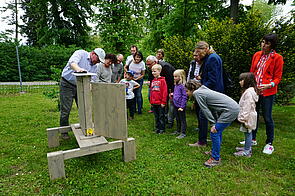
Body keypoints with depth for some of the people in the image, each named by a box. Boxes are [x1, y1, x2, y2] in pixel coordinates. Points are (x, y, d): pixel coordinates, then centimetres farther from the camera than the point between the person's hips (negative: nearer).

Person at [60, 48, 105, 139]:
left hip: (80, 86, 6)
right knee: (65, 109, -1)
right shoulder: (80, 53, -10)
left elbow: (92, 80, 3)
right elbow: (72, 62, -29)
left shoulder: (95, 67, 6)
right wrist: (78, 69, -50)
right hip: (67, 84, -5)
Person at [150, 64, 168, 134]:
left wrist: (163, 102, -14)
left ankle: (162, 129, 15)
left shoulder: (162, 80, -9)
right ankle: (157, 128, 27)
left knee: (161, 116, 5)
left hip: (160, 103, -6)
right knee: (156, 117, 16)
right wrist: (151, 101, 14)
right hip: (154, 103, 7)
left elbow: (165, 92, -12)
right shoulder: (153, 81, 11)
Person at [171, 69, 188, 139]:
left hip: (181, 106, -8)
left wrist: (182, 106, -18)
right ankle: (178, 131, 34)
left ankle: (183, 133, 13)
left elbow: (184, 96, -18)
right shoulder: (176, 85, 8)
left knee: (182, 119, 4)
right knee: (177, 119, 20)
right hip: (176, 105, 8)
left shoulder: (182, 85, -17)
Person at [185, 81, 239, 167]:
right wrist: (216, 121, 12)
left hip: (230, 110, -10)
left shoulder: (197, 93, -10)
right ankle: (214, 151, 35)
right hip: (234, 108, 10)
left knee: (214, 132, -5)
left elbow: (205, 110, -11)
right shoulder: (203, 90, 17)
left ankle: (215, 159, 5)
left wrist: (213, 124, -6)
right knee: (217, 131, 20)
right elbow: (212, 108, 15)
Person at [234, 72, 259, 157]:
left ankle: (247, 152, 8)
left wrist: (243, 118, -21)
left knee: (248, 133, -1)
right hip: (248, 117, 10)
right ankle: (247, 147, 31)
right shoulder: (248, 90, 14)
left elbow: (247, 107, -24)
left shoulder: (249, 92, -20)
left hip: (248, 117, -10)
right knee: (248, 133, 18)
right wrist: (242, 117, 21)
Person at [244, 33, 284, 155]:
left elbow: (278, 77, -4)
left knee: (267, 117, 1)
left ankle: (269, 144, 18)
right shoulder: (257, 55, 9)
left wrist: (269, 85, -21)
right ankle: (252, 139, 29)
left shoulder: (277, 58, -4)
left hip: (267, 92, -5)